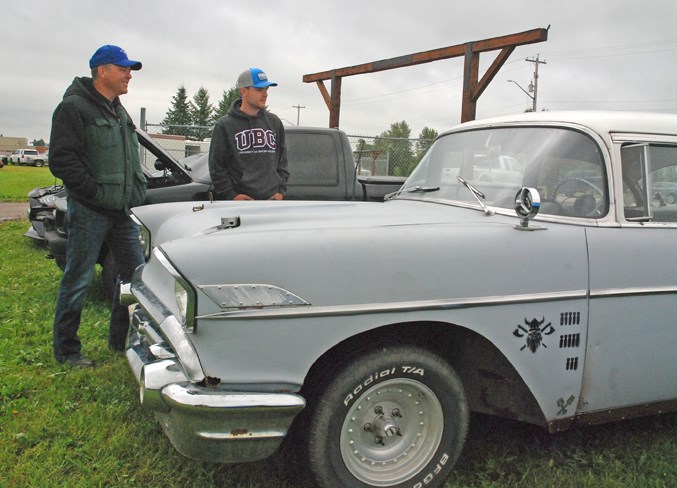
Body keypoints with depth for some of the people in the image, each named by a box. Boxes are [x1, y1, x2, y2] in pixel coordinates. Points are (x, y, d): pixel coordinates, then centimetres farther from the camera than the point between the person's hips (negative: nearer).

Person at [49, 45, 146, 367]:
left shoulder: (119, 112, 18)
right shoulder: (74, 107, -8)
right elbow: (61, 160, -15)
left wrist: (137, 191, 11)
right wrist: (97, 193, -19)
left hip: (122, 210, 8)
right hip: (89, 211, -8)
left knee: (136, 274, 10)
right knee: (77, 281, 0)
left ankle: (121, 339, 24)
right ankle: (66, 350, 13)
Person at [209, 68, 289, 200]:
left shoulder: (274, 122, 13)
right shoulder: (225, 125, 1)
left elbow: (282, 159, 17)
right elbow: (216, 166, 0)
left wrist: (281, 190, 6)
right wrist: (230, 195, -9)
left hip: (272, 200, 4)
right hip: (240, 200, -3)